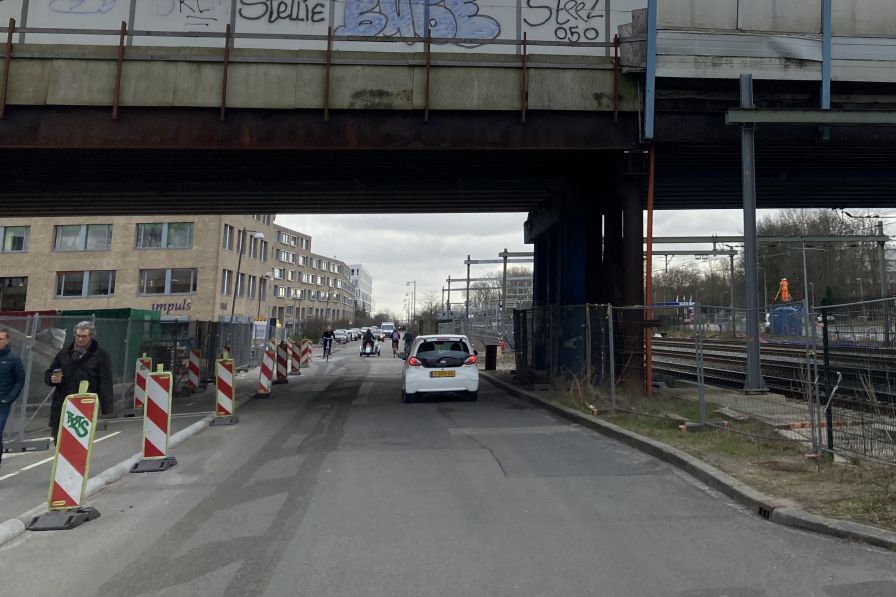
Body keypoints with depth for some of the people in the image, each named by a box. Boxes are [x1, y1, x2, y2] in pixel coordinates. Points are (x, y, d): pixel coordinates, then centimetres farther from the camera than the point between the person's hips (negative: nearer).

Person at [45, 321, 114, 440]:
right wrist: (52, 378, -6)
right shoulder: (64, 353, 14)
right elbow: (48, 374, 21)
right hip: (61, 407, 5)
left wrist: (107, 410, -10)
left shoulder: (101, 356, 0)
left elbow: (105, 384, -4)